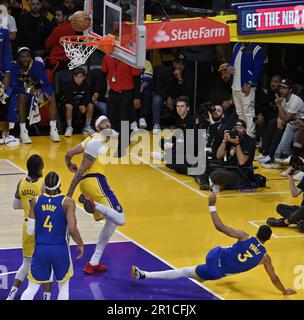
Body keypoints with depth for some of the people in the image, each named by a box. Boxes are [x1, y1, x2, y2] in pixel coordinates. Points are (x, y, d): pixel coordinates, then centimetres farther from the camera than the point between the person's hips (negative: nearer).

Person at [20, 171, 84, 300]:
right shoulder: (67, 203, -11)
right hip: (60, 250, -2)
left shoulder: (35, 201, -2)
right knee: (63, 287, 19)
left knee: (32, 289, 11)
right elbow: (72, 229, -16)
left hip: (40, 249, 2)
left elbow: (30, 230, 0)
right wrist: (80, 245, 1)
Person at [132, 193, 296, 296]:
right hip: (217, 272, -1)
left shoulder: (244, 236, -5)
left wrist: (212, 205, -4)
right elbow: (274, 278, 7)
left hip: (215, 256, 2)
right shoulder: (265, 257, -3)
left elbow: (219, 226, -13)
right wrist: (285, 291, 24)